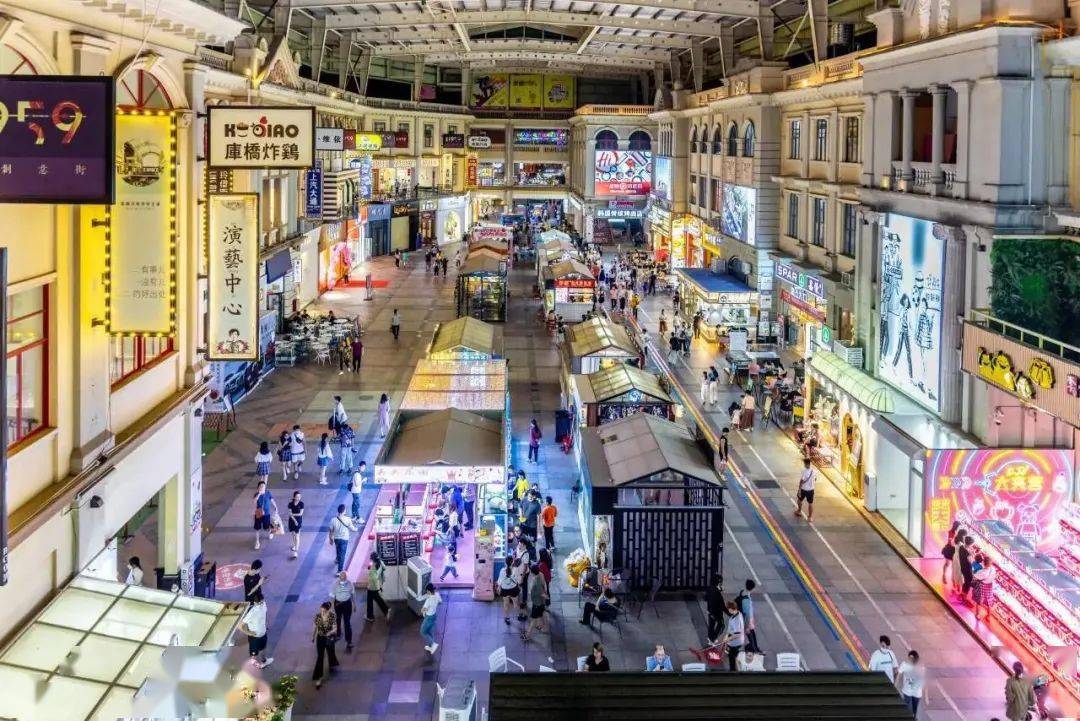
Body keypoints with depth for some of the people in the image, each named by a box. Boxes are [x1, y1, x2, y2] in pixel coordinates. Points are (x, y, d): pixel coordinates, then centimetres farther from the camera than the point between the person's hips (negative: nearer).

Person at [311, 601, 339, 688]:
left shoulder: (332, 616, -22)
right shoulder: (317, 616, -16)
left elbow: (335, 628, -20)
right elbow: (315, 627, -2)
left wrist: (330, 633, -41)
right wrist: (313, 637, 11)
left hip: (329, 638, -1)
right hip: (320, 638, 1)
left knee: (330, 652, 23)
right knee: (319, 657, 2)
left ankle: (333, 665, 58)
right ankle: (319, 678, 8)